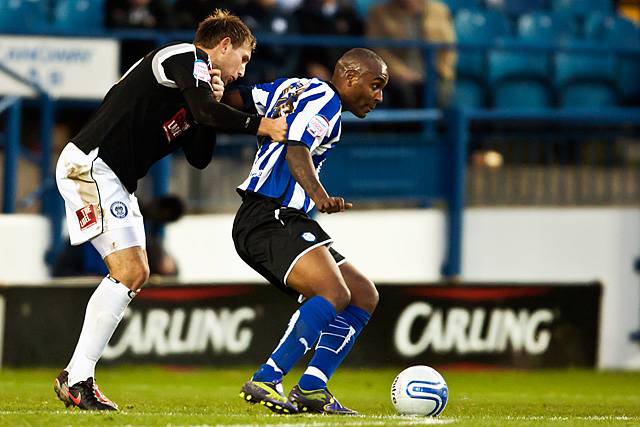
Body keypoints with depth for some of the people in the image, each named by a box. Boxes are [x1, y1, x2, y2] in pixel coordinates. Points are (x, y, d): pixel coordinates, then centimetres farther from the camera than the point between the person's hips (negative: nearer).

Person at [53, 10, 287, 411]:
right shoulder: (187, 57, -6)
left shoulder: (196, 77, 22)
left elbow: (199, 158, 17)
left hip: (112, 178, 11)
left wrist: (214, 102, 7)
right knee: (128, 272, -15)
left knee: (136, 274, 10)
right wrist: (261, 125, -14)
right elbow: (206, 111, -23)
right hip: (90, 165, -11)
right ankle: (78, 379, -12)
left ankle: (75, 377, 10)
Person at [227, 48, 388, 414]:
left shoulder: (293, 87, 21)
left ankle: (311, 389, -4)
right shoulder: (323, 99, -8)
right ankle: (265, 381, -32)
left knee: (364, 297, 6)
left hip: (285, 222, 11)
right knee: (334, 294, -29)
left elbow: (234, 98, 12)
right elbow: (296, 151, -26)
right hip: (270, 218, -11)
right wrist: (320, 196, -38)